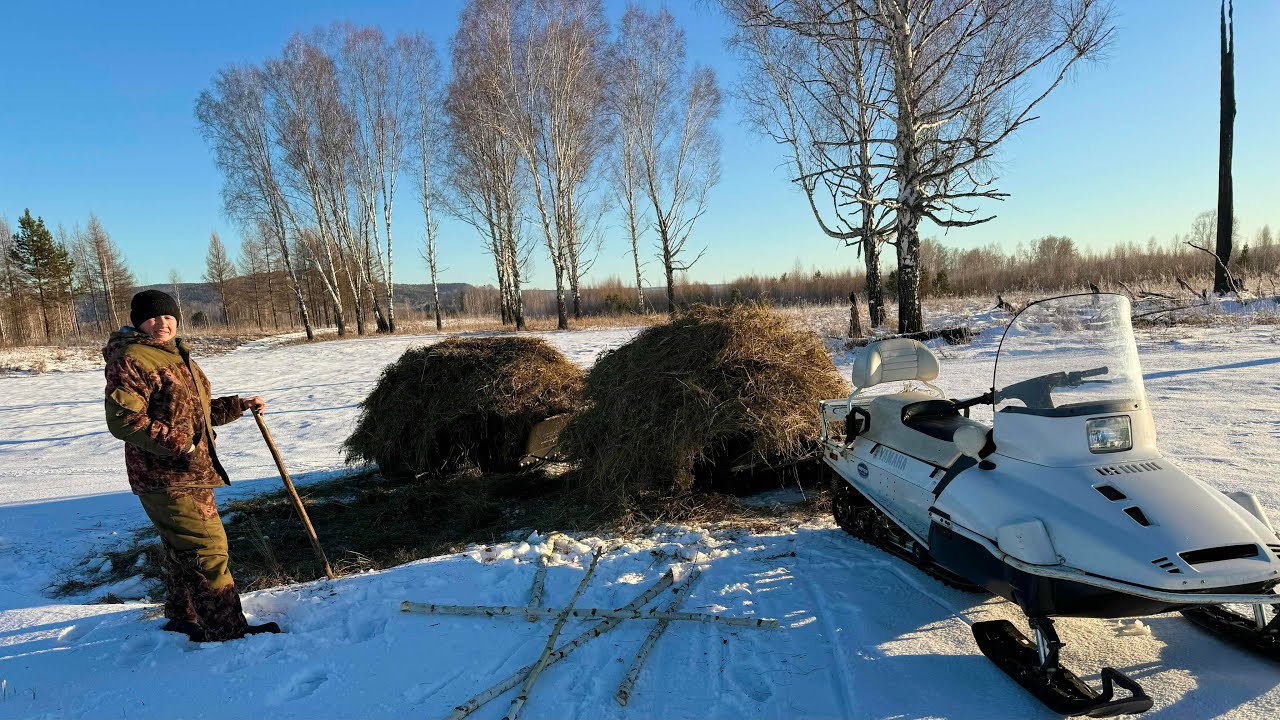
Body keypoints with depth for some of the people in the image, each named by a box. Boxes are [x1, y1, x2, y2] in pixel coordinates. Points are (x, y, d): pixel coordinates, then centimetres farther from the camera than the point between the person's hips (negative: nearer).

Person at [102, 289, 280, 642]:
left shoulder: (177, 356, 17)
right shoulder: (130, 361, -14)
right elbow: (123, 420, -21)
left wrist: (240, 405, 15)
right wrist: (178, 444, -26)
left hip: (191, 473, 10)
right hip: (166, 479, -10)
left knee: (182, 550, 21)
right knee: (206, 548, -8)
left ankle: (182, 616, 37)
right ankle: (226, 629, 1)